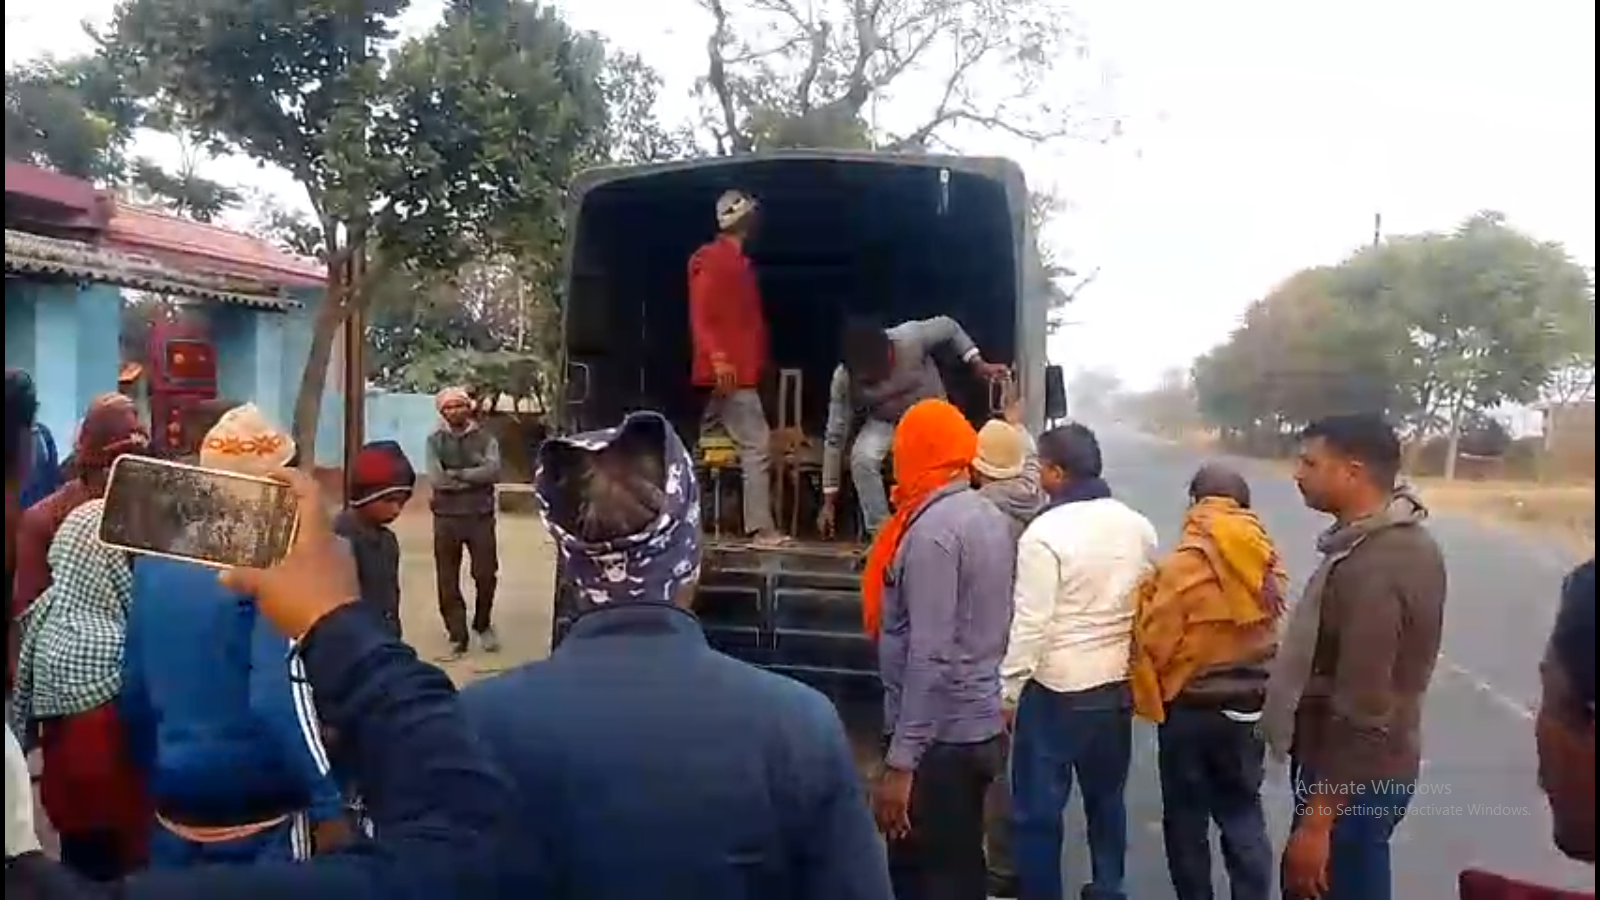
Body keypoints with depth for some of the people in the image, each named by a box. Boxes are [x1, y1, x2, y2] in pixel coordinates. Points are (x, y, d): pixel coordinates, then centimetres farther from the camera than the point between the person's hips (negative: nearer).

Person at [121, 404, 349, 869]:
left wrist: (153, 775, 21)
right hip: (259, 813, -6)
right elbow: (282, 695, -25)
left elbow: (134, 685, 10)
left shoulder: (154, 554, 4)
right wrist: (327, 803, -20)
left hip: (173, 805, 7)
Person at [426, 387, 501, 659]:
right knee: (448, 581, 5)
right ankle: (457, 637, 16)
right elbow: (436, 479, -11)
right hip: (446, 517, 0)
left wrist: (457, 474, -14)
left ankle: (483, 625, 29)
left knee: (486, 575, 5)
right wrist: (475, 476, -10)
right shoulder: (435, 440, 2)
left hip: (481, 516, 0)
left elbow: (494, 471, -14)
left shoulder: (485, 438, 2)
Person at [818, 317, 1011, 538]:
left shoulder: (912, 337, -34)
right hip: (883, 421, 0)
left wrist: (979, 364, -16)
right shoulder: (843, 379, -28)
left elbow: (949, 327, -11)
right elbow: (835, 438, -21)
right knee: (862, 458, -28)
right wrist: (829, 501, -20)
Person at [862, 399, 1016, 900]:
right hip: (981, 727, 8)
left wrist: (900, 761, -22)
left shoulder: (931, 530, -19)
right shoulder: (993, 519, 8)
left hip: (937, 739, -8)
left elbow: (930, 656, -24)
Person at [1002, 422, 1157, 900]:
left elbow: (1031, 623, -18)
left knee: (1037, 808, 5)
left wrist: (1009, 690, -9)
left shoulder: (1046, 531, -17)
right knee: (1107, 798, 20)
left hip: (1056, 688, -6)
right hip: (1118, 684, 7)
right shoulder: (1139, 527, 3)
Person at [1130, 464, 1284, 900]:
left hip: (1193, 707, -5)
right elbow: (1264, 627, 4)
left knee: (1187, 818, 12)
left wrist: (1149, 594, -2)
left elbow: (1157, 643, -17)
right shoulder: (1265, 559, -3)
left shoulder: (1184, 563, -19)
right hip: (1251, 703, 5)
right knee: (1244, 811, 18)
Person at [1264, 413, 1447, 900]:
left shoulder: (1371, 569, -28)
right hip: (1372, 768, 10)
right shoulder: (1401, 539, 5)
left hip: (1353, 778, -10)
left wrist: (1315, 822, -23)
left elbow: (1360, 714, -28)